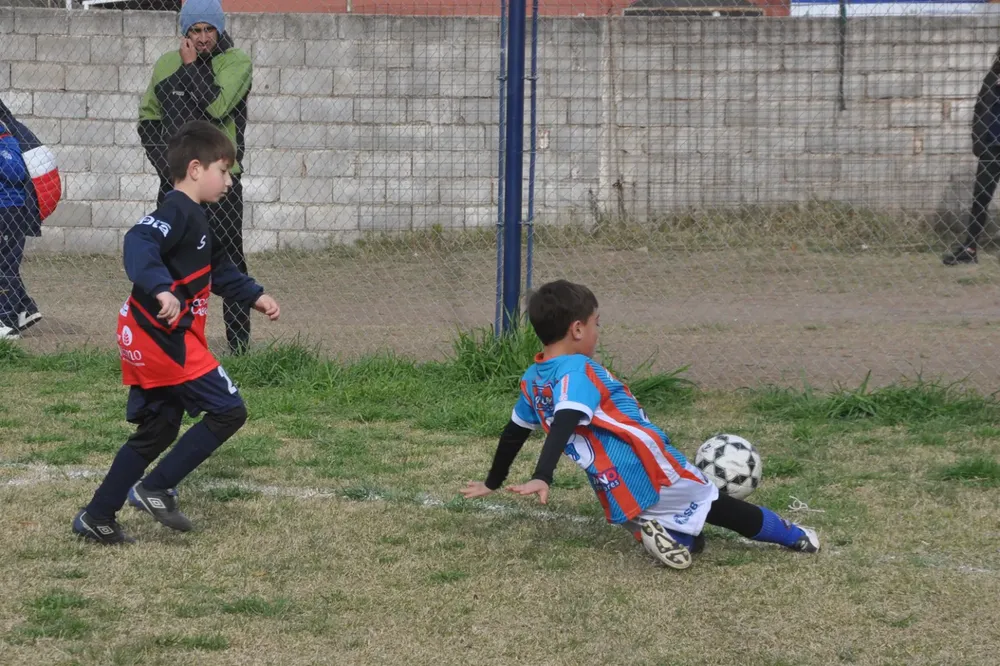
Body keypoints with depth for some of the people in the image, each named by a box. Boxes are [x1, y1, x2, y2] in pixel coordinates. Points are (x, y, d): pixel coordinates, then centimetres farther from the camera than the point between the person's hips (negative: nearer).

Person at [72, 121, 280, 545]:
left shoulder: (194, 219, 19)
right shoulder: (177, 211, -14)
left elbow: (219, 270, 33)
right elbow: (139, 244, -33)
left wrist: (254, 297, 25)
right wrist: (161, 289, -47)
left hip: (151, 340, 11)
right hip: (163, 336, -11)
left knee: (158, 430, 16)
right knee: (228, 411, -7)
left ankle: (97, 518, 18)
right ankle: (155, 489, -6)